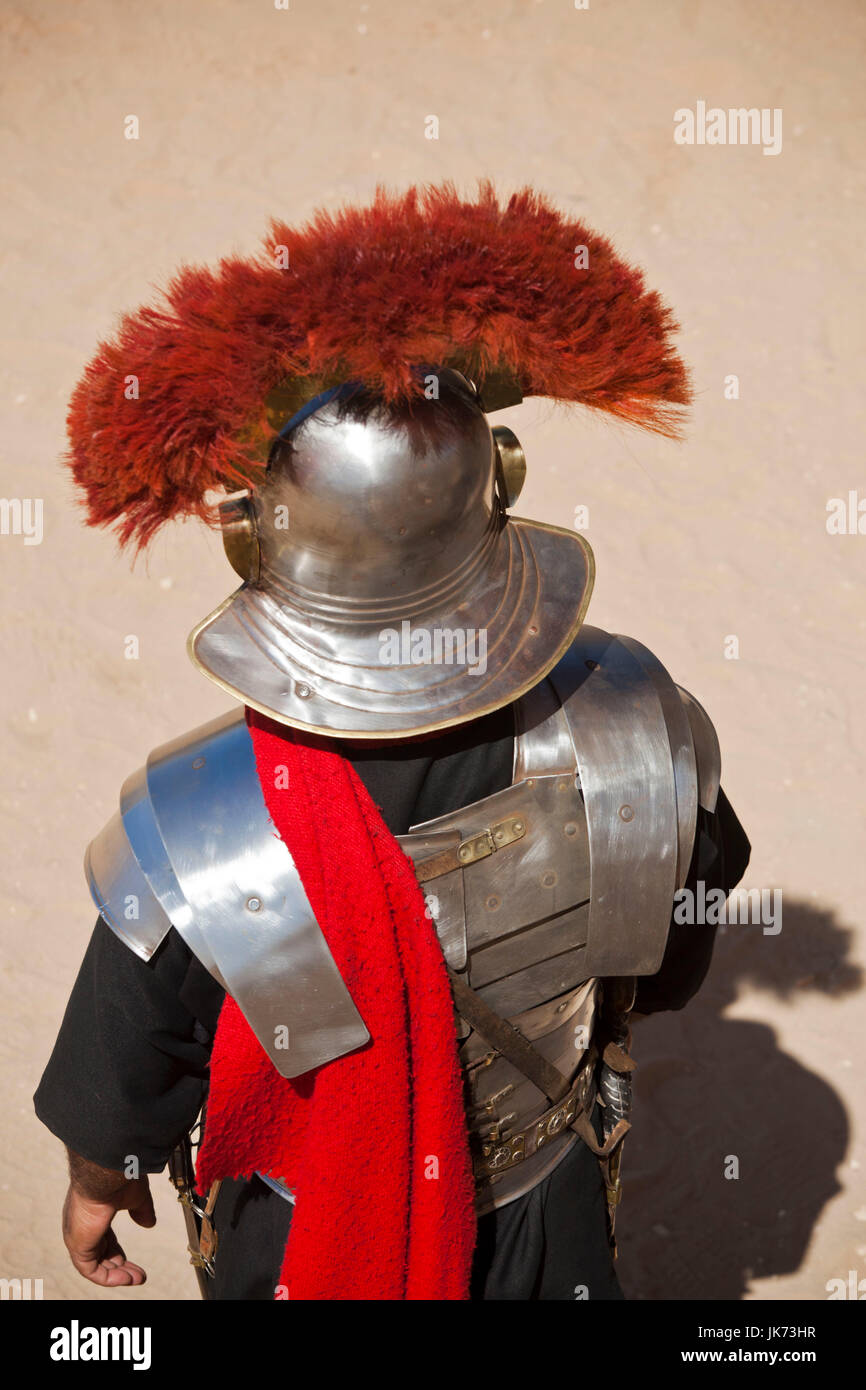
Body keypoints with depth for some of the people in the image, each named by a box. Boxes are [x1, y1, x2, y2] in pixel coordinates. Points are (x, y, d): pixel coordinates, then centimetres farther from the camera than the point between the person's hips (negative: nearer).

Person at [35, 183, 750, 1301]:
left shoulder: (191, 841, -36)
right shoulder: (635, 734, -29)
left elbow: (119, 1098, -17)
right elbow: (672, 967, -8)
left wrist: (98, 1186, 5)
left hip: (304, 1248, -1)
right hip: (548, 1221, 2)